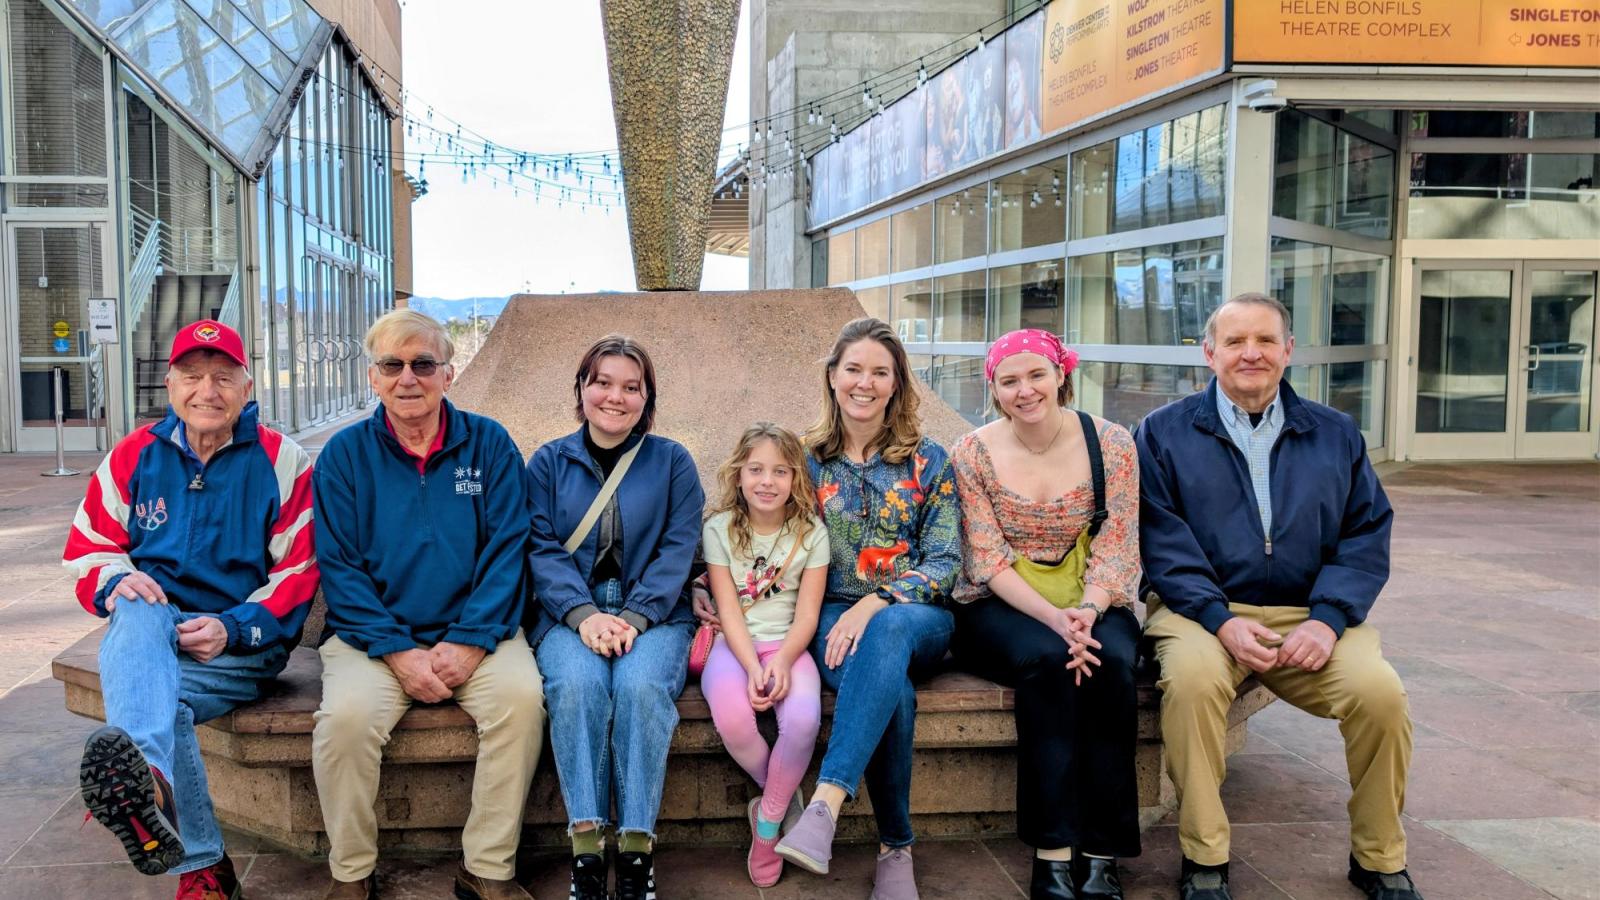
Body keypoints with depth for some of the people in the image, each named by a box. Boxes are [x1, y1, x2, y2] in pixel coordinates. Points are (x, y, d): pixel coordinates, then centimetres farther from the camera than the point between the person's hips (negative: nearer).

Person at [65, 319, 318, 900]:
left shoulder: (281, 461, 2)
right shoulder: (134, 456, 10)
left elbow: (299, 572, -1)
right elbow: (86, 550, 15)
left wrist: (236, 629, -17)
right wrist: (116, 580, -11)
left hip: (246, 646, -1)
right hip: (152, 634, 2)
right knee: (139, 612, -36)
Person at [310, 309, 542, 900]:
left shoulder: (488, 445, 4)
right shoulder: (345, 454, 4)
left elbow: (506, 551, -2)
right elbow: (339, 567, -2)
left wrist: (468, 642, -14)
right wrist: (399, 652, -14)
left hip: (474, 633, 0)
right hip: (374, 634, 0)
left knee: (521, 696, -27)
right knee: (346, 714, -28)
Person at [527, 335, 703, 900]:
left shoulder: (672, 462, 10)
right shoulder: (548, 462, 12)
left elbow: (677, 550, 0)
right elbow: (543, 550, 1)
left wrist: (634, 617, -16)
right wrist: (584, 615, -16)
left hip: (652, 615, 0)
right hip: (571, 615, 1)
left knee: (641, 685, -31)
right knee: (576, 684, -31)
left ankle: (636, 847, -24)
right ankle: (586, 846, -27)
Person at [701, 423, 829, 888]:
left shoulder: (811, 532, 1)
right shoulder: (720, 529, 0)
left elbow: (807, 613, -3)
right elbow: (729, 610, -6)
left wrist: (782, 660, -22)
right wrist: (752, 667, -21)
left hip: (787, 644, 0)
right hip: (735, 644, 0)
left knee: (803, 719, -31)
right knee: (732, 719, -32)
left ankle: (767, 823, -5)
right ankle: (783, 798, -2)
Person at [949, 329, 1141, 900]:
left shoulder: (1112, 444, -2)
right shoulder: (973, 455, -4)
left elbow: (1117, 549, -5)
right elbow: (989, 561, -9)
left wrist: (1087, 611, -24)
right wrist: (1054, 618, -24)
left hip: (1091, 604, 1)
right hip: (1002, 609, -1)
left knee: (1110, 662, -31)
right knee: (1046, 658, -33)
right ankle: (1052, 852, -26)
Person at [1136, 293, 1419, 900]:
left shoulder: (1336, 435, 15)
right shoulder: (1164, 433, 6)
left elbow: (1367, 537, 8)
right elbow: (1161, 540, -4)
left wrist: (1328, 618, -10)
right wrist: (1221, 621, -17)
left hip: (1309, 615, 3)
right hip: (1203, 610, -2)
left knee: (1380, 690, -24)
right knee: (1191, 678, -34)